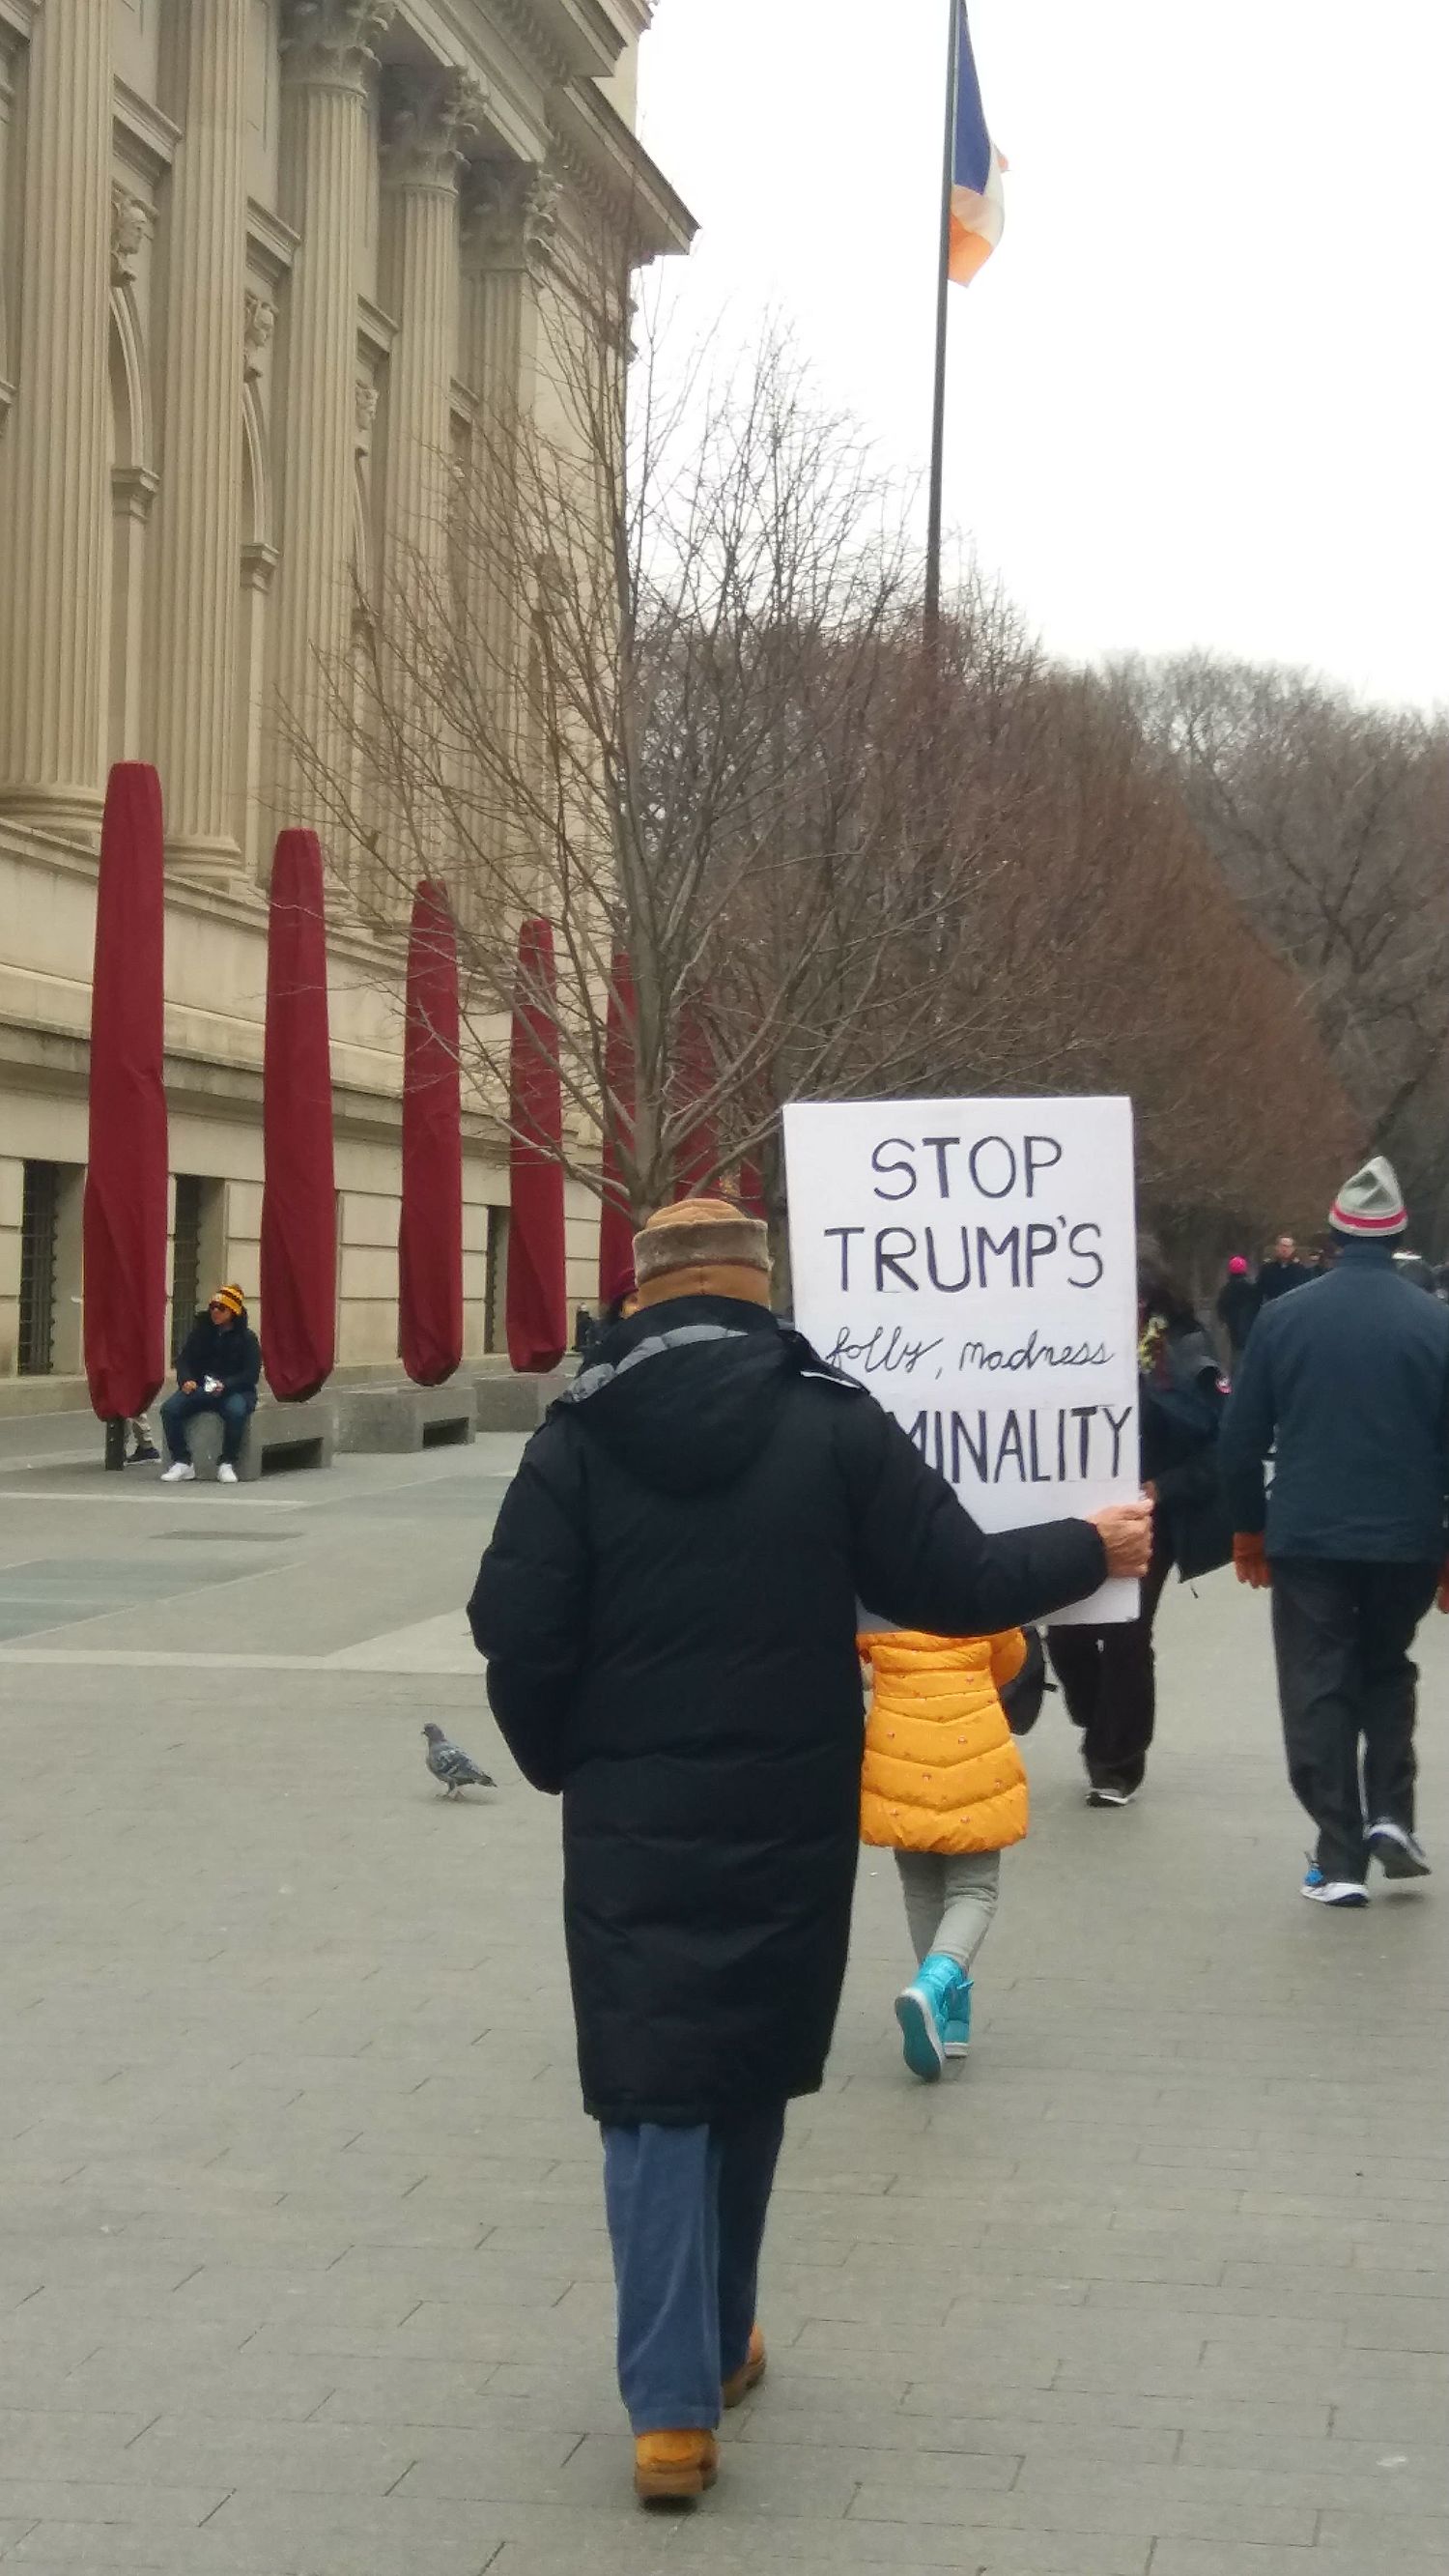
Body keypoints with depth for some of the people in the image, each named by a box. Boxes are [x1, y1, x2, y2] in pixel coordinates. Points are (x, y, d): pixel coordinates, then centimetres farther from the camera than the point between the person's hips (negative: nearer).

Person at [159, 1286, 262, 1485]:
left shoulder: (247, 1338, -1)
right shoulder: (200, 1331, 9)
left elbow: (251, 1374, -6)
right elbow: (184, 1359, 8)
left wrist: (225, 1385, -23)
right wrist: (186, 1380, -15)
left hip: (235, 1391, -3)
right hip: (199, 1387, 3)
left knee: (236, 1411, -39)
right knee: (169, 1408, -25)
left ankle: (227, 1464, -23)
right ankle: (182, 1463, -18)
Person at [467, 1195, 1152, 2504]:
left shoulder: (581, 1435, -4)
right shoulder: (833, 1420, -4)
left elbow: (517, 1629, -8)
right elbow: (952, 1584, -5)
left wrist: (563, 1762, 9)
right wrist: (1091, 1548, 11)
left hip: (631, 1822, -1)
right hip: (786, 1818, 1)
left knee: (655, 2091, 0)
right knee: (748, 2073, 18)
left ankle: (672, 2403, -9)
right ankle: (717, 2343, 32)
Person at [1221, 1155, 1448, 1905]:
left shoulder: (1285, 1317, -3)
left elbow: (1241, 1436, 0)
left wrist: (1248, 1526, 13)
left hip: (1307, 1537, -1)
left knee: (1319, 1691, 6)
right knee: (1387, 1671, 23)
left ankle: (1340, 1860, 2)